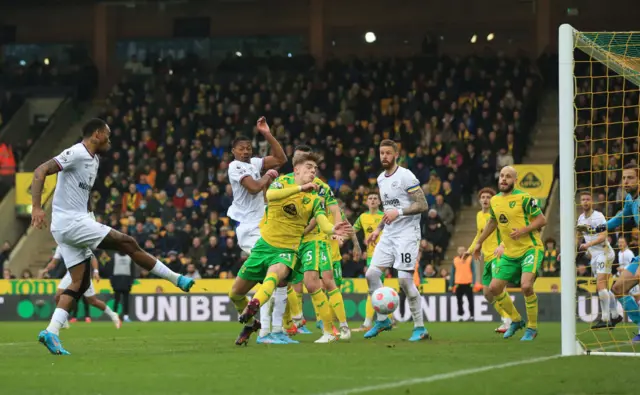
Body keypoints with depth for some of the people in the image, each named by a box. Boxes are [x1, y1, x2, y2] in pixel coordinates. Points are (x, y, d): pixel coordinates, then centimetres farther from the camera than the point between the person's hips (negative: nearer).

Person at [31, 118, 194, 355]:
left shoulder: (93, 160, 18)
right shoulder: (76, 154, -12)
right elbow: (40, 172, -19)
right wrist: (37, 207, -27)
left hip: (76, 223, 10)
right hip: (71, 222, -10)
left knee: (80, 284, 5)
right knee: (128, 243, -6)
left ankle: (51, 332, -2)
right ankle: (177, 280, 2)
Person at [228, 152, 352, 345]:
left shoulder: (315, 198, -1)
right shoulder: (282, 183, -2)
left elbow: (322, 221, -19)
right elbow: (270, 195, -27)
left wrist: (332, 229, -43)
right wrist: (300, 188, -39)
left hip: (287, 250, -2)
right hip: (265, 245, 2)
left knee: (275, 272, -38)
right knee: (236, 293, 8)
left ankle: (254, 306, -59)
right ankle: (250, 324, 35)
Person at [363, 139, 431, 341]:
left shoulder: (405, 176, -10)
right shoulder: (381, 179, 15)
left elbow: (423, 205, -15)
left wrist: (399, 212, -24)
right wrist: (378, 229, 18)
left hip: (407, 233, -8)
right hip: (389, 234, 8)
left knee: (405, 279, -13)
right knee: (372, 274, -2)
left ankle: (420, 328, -4)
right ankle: (382, 320, 12)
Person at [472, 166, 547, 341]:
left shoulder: (524, 198, -12)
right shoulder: (495, 200, 8)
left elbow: (542, 220, -11)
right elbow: (492, 222, 26)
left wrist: (523, 230, -23)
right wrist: (479, 242, 29)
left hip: (530, 248, -7)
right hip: (509, 253, 7)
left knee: (526, 286, -24)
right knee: (494, 288, 3)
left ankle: (532, 328, -4)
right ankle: (516, 320, 26)